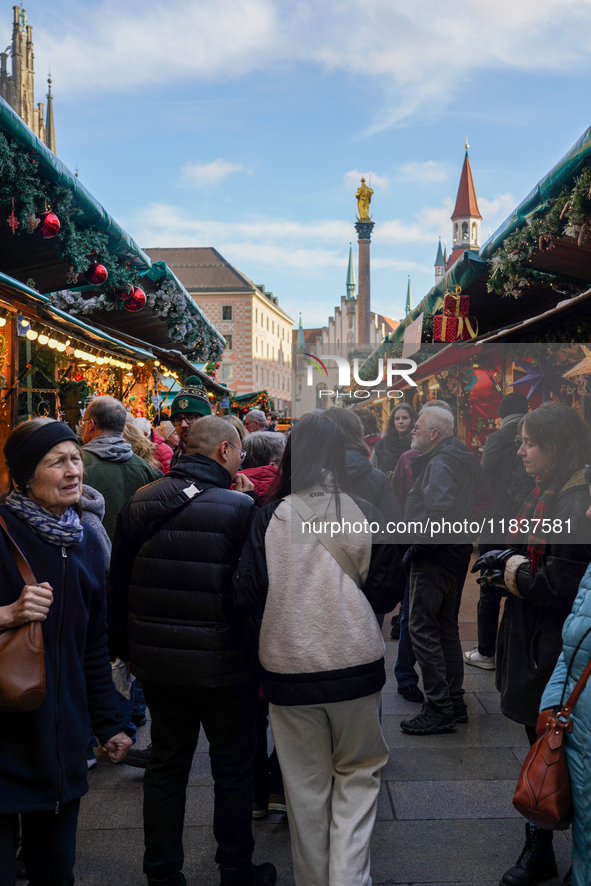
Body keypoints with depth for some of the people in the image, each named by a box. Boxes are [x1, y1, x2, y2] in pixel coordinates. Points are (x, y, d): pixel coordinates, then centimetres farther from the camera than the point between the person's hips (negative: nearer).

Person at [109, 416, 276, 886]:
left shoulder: (140, 503, -2)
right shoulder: (241, 507, -16)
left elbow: (119, 581, 6)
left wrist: (131, 643, 18)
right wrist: (265, 665, 0)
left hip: (157, 660, 4)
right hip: (224, 664, -4)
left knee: (166, 768, 18)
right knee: (234, 770, 14)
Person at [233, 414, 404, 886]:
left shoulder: (270, 516, -8)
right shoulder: (364, 513, -7)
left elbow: (247, 597, -7)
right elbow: (387, 593, -2)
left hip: (290, 667, 0)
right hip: (355, 664, 0)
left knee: (306, 784, 16)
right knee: (359, 772, 18)